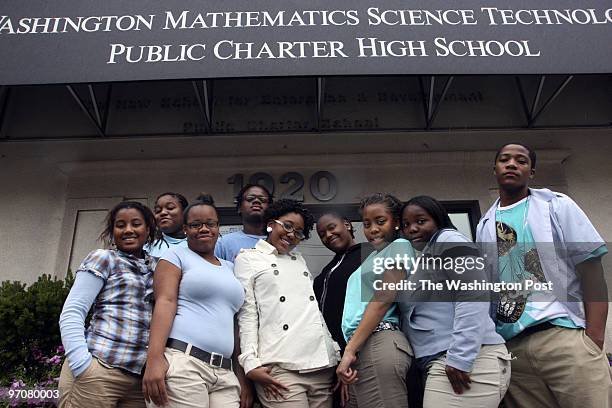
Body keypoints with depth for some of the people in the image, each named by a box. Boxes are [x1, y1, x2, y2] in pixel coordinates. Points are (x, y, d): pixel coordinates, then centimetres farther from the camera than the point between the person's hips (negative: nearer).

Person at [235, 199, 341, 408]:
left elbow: (315, 308, 19)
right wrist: (251, 363, -11)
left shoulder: (300, 260, 23)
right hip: (280, 367, -5)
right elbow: (246, 314, 0)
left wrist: (337, 353, 11)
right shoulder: (248, 258, 8)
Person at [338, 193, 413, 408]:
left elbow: (384, 299, -11)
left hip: (379, 345, -8)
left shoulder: (399, 247, 0)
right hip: (361, 347, 8)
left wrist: (349, 350, -14)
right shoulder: (372, 257, 25)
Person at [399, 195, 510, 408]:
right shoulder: (422, 258, 24)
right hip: (442, 363, 9)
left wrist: (459, 359, -20)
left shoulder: (448, 240, -3)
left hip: (470, 362, -9)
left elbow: (474, 295, -16)